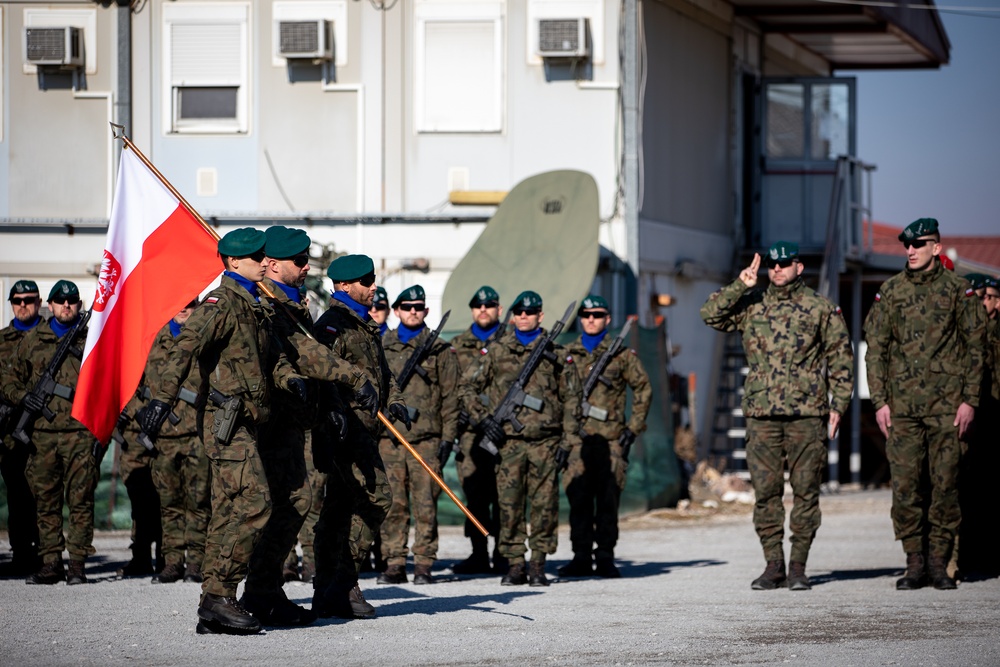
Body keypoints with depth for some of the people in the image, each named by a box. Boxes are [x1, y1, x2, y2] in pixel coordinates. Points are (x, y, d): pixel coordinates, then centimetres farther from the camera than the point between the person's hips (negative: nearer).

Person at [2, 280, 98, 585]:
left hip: (80, 431, -2)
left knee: (80, 500, -5)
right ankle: (50, 563, 10)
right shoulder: (32, 340, 12)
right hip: (42, 432, 2)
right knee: (46, 500, 4)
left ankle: (77, 564, -1)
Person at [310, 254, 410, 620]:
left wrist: (393, 401, 8)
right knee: (375, 497, -16)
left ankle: (326, 593, 12)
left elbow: (381, 370, 26)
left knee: (339, 507, 10)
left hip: (364, 428, 10)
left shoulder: (365, 325, 22)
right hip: (346, 426, -10)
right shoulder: (333, 324, -9)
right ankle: (344, 583, -13)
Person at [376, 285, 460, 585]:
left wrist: (447, 438, 0)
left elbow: (450, 397, 7)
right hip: (388, 437, 2)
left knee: (425, 504, -3)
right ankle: (394, 563, 4)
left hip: (426, 438, -1)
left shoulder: (440, 349, 8)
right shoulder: (382, 346, 13)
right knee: (392, 504, -1)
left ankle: (423, 565, 1)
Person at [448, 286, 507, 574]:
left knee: (502, 492, -5)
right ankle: (479, 554, 9)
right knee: (474, 492, 2)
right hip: (471, 428, 2)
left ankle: (502, 554, 0)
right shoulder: (458, 344, 16)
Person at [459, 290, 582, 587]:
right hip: (509, 440, 0)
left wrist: (568, 439, 1)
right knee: (509, 503, 0)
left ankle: (538, 565, 8)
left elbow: (571, 398, 9)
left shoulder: (556, 353, 8)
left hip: (545, 442, 0)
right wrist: (482, 418, 0)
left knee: (544, 504, 0)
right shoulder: (497, 351, 9)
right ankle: (515, 564, 7)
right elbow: (468, 387, 13)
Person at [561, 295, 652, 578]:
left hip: (610, 438, -2)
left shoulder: (622, 354, 6)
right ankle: (581, 556, 6)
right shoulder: (567, 353, 11)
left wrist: (633, 427, 2)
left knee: (608, 498, -1)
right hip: (576, 436, 2)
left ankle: (605, 557, 5)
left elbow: (643, 390, 9)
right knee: (578, 497, 0)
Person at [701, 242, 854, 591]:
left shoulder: (821, 307, 6)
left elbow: (841, 357, 7)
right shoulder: (751, 305, 11)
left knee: (806, 490, 0)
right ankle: (773, 565, 8)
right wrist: (740, 286, -4)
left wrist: (838, 405, 1)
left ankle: (798, 565, 6)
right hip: (762, 414, 2)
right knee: (765, 491, 1)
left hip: (807, 414, -2)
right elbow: (710, 314, 5)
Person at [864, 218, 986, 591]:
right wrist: (880, 401, 1)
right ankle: (914, 564, 7)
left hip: (947, 406, -1)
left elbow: (975, 347, 5)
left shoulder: (958, 291, 4)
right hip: (902, 406, 1)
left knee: (945, 483, -1)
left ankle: (939, 563, 7)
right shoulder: (890, 292, 7)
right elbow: (875, 348, 8)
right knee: (905, 486, -1)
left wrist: (970, 399, -3)